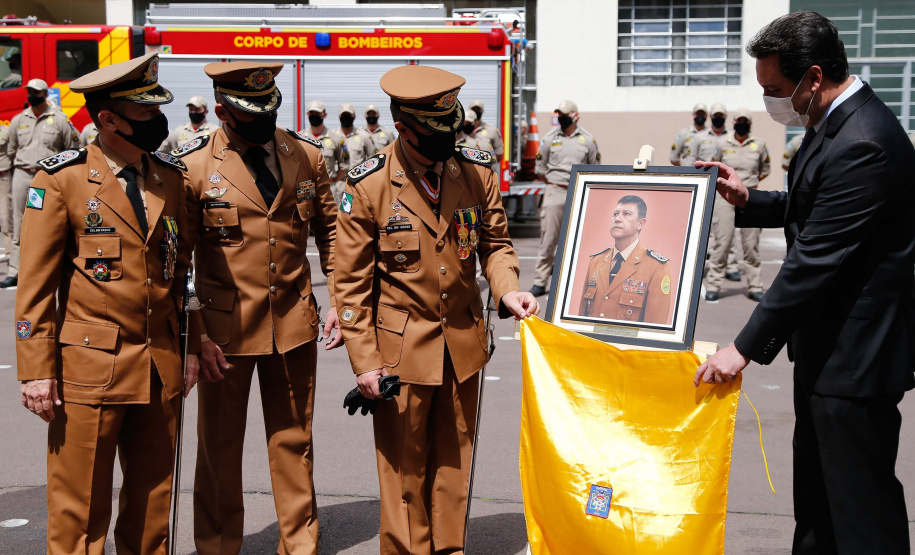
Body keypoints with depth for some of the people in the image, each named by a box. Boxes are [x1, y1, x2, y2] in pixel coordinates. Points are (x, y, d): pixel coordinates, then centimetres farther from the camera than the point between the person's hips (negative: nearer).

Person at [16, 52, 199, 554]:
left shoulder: (171, 178, 9)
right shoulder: (61, 181, -5)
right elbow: (36, 286, -6)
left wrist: (190, 345, 9)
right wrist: (37, 372, -9)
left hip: (161, 368, 4)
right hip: (89, 368, -4)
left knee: (154, 502, 13)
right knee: (79, 511, 4)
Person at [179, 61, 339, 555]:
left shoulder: (306, 156, 2)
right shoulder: (192, 167, -8)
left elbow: (330, 233, 11)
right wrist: (194, 336, -11)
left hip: (294, 325, 3)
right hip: (225, 328, -3)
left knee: (293, 442, 13)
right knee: (220, 446, 10)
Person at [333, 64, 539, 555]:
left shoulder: (477, 172, -3)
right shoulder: (367, 186, -12)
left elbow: (495, 243, 9)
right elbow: (351, 283, -8)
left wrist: (507, 290, -12)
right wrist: (364, 361, -11)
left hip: (463, 345, 3)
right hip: (401, 348, -3)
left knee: (454, 460, 15)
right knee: (404, 465, 9)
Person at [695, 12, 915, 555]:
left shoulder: (863, 143, -25)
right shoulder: (835, 123, 8)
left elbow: (815, 261, -26)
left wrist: (746, 347, -23)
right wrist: (748, 199, 8)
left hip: (855, 353, -10)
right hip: (829, 346, 10)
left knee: (860, 511, 0)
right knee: (817, 495, 21)